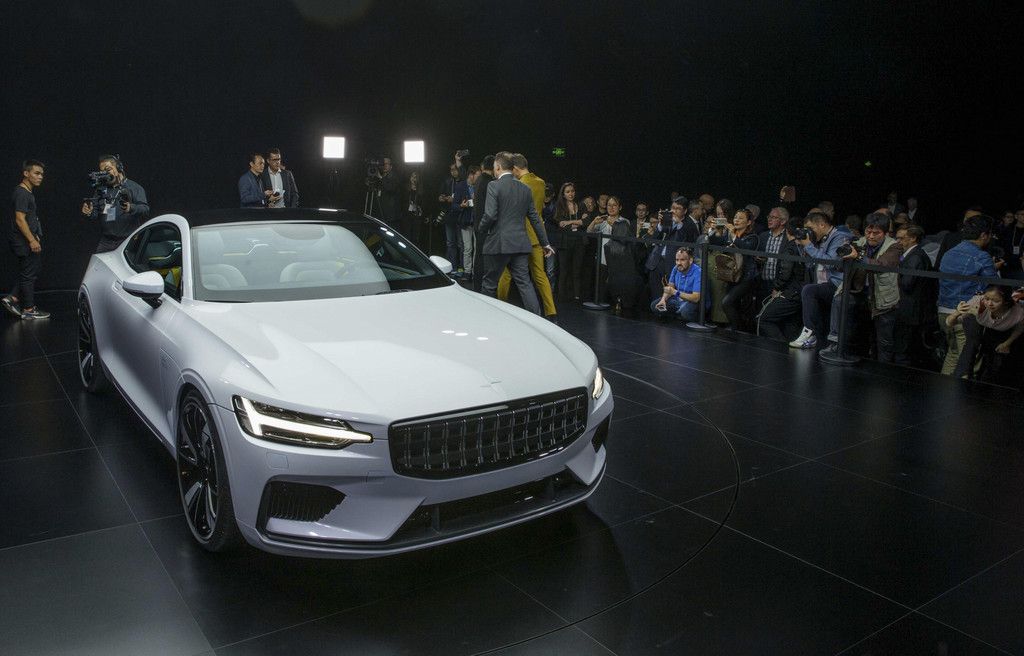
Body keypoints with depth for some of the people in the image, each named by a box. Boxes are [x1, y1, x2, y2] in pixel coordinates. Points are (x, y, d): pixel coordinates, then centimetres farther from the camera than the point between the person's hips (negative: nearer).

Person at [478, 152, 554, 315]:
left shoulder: (494, 186, -8)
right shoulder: (525, 188, 10)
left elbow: (490, 215, -17)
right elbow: (535, 218, 13)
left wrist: (482, 230, 3)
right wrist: (545, 243, 19)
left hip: (498, 244, -5)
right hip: (520, 244, 5)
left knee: (489, 284, 9)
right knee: (524, 282, 5)